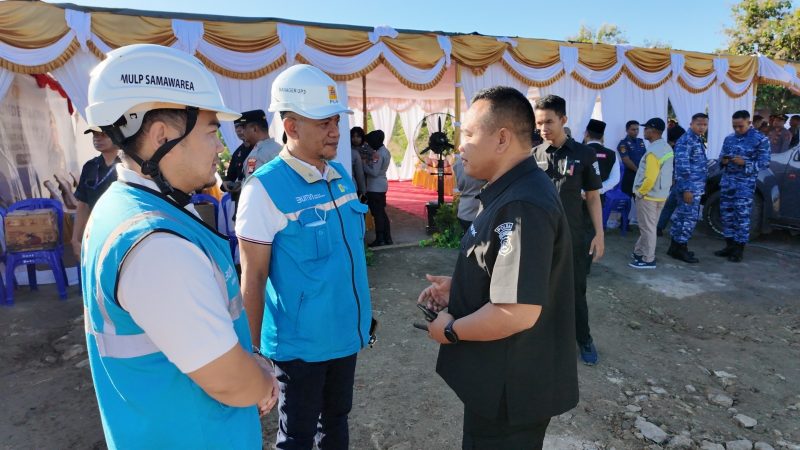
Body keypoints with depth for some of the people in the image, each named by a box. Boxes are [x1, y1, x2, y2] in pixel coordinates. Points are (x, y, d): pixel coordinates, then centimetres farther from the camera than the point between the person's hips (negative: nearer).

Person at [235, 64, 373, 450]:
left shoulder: (341, 176, 2)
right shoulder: (265, 187, -18)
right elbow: (253, 277, -15)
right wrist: (254, 349, -11)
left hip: (346, 334, 6)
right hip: (301, 342, -6)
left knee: (336, 419, 25)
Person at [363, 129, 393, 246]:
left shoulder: (378, 154, -17)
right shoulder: (385, 151, 12)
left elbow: (374, 172, -20)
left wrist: (363, 165, -12)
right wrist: (368, 162, 4)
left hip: (375, 187, -9)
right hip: (381, 186, 10)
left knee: (377, 213, -2)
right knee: (382, 213, 13)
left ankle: (379, 239, 5)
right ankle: (387, 238, 18)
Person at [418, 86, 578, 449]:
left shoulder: (522, 206, -29)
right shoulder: (513, 192, 6)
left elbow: (518, 312, -33)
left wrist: (450, 331, -18)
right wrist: (458, 286, 4)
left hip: (513, 385, -10)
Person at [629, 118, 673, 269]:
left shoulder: (653, 151, -22)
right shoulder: (667, 148, 9)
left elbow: (650, 178, -25)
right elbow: (664, 173, 15)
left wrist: (640, 192, -11)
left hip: (649, 195, -9)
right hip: (661, 194, 9)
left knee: (647, 228, 0)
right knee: (648, 226, 17)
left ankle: (648, 259, 7)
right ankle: (640, 252, 29)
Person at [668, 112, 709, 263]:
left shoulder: (698, 140, 16)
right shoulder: (686, 141, -15)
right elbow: (682, 166, -21)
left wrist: (700, 187, 19)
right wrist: (687, 189, -23)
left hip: (696, 187, 9)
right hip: (690, 187, -9)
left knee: (682, 216, 13)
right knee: (689, 217, -5)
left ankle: (675, 246, 20)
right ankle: (680, 249, 4)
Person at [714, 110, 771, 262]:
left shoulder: (761, 140, -3)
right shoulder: (729, 138, 11)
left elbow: (764, 163, -6)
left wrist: (744, 163, -21)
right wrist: (723, 160, -7)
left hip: (745, 183, -5)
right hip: (727, 181, 5)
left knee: (742, 215, -3)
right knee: (726, 213, 8)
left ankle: (739, 249, 5)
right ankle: (730, 245, 18)